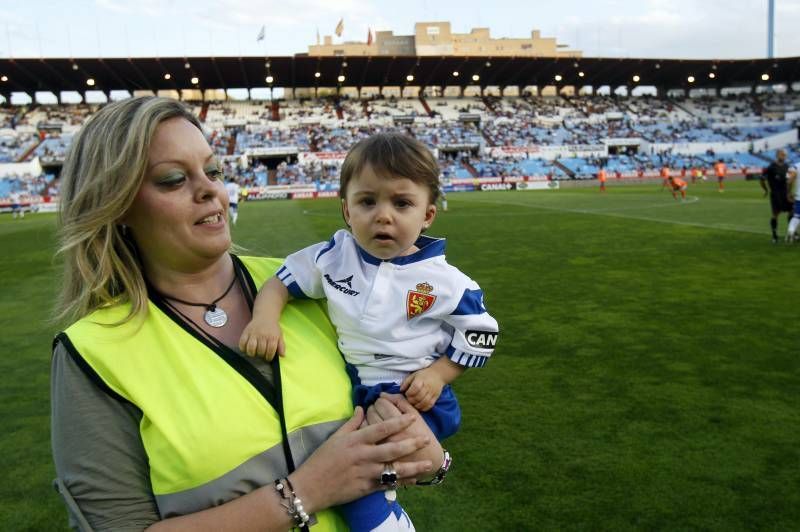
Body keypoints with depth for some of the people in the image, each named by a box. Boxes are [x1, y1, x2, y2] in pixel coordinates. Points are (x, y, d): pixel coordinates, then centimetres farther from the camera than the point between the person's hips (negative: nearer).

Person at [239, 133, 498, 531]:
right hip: (349, 387, 5)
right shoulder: (334, 256, -5)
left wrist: (437, 375, -12)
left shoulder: (442, 280, -10)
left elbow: (479, 332, -1)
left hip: (414, 394, -5)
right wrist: (265, 317, -20)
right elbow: (283, 280, -1)